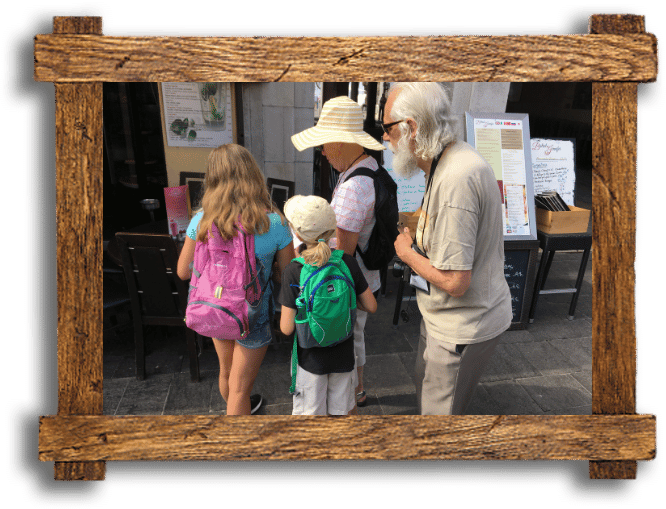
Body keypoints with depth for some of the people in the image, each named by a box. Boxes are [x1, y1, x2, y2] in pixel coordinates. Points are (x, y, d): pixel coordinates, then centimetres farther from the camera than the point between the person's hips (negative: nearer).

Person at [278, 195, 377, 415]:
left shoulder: (293, 272, -20)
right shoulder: (348, 263, -12)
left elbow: (286, 328, -17)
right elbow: (371, 306, -4)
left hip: (311, 358, -2)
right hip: (343, 355, 3)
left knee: (311, 413, 16)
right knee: (342, 411, 22)